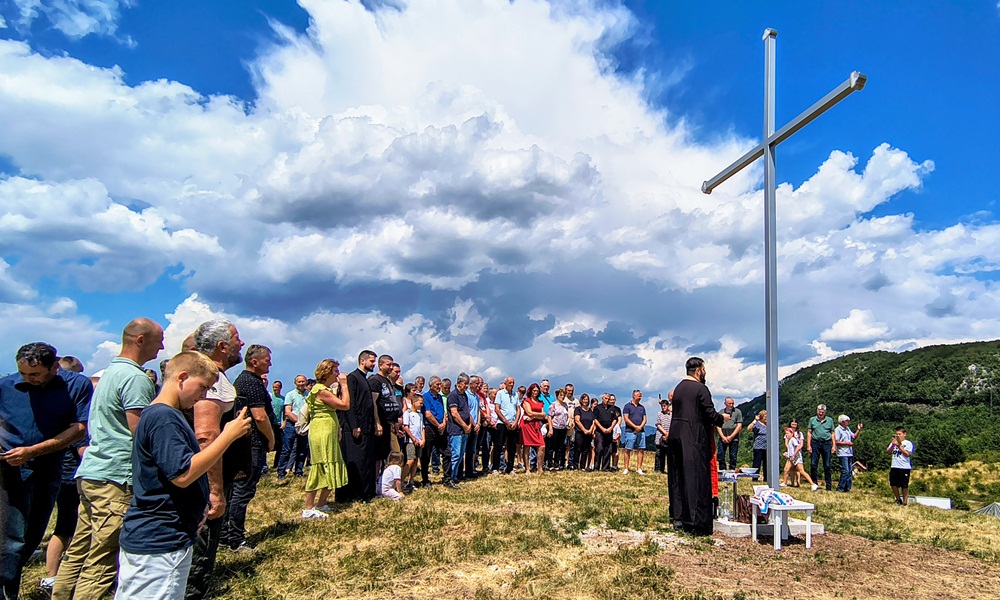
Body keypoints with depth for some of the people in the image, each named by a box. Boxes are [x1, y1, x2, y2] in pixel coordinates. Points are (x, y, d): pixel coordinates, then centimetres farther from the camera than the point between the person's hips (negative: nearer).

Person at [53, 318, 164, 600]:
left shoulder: (111, 371, 17)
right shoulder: (136, 378, -15)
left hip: (90, 472, 10)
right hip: (116, 477, -10)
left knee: (77, 553, 16)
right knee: (101, 564, -4)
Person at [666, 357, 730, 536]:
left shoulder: (678, 388, 12)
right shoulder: (701, 388, -11)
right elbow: (711, 414, -13)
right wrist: (723, 417, 8)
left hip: (676, 437, 8)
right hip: (695, 439, -7)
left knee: (678, 478, 12)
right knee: (696, 479, -3)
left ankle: (679, 518, 17)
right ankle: (696, 522, -2)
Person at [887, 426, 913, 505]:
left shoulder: (908, 443, 0)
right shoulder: (894, 442, 13)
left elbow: (908, 454, -11)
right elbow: (888, 452, 3)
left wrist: (899, 446, -13)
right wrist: (893, 445, -12)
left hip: (904, 467, -4)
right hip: (894, 467, 4)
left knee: (904, 486, 2)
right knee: (893, 484, 6)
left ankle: (904, 502, 12)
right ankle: (898, 499, 23)